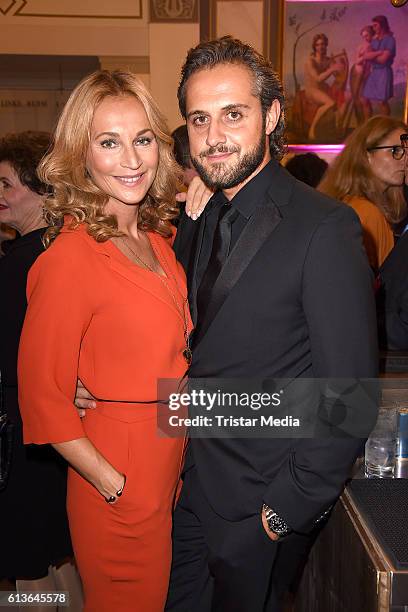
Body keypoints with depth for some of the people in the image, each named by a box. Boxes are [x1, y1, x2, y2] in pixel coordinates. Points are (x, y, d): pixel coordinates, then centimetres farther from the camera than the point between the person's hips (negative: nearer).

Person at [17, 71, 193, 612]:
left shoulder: (156, 236, 2)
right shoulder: (72, 255, -23)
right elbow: (42, 394, -18)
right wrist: (113, 485, -16)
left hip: (169, 460, 8)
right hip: (121, 472, -7)